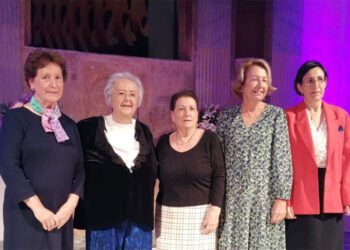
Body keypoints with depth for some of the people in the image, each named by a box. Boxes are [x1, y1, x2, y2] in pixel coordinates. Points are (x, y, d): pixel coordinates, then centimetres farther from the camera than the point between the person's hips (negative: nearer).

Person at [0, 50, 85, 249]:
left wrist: (71, 203, -6)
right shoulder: (16, 118, -4)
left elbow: (79, 168, 9)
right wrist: (37, 207, -17)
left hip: (61, 215, 5)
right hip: (25, 214, -4)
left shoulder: (69, 124, 11)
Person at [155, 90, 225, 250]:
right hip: (167, 215, 3)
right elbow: (157, 176, 13)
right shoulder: (164, 142, 6)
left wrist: (215, 210, -12)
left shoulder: (209, 139, -3)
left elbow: (219, 177, -5)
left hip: (200, 214, -2)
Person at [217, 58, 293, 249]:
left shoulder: (276, 115, 0)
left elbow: (282, 160, -4)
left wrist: (281, 198, -10)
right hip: (231, 199, 1)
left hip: (264, 198, -1)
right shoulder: (226, 117, 4)